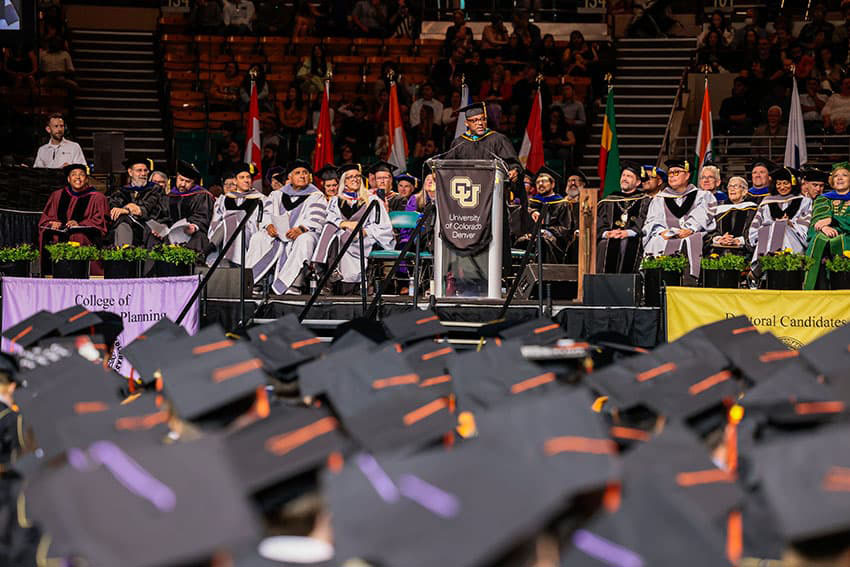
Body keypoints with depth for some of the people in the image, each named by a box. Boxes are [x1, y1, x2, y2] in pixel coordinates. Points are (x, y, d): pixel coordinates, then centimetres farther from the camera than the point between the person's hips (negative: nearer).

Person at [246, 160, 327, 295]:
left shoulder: (316, 196, 8)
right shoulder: (277, 195, 21)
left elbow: (315, 219, -7)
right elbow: (266, 213, 10)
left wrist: (301, 229, -27)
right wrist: (269, 225, -13)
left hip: (304, 233, -4)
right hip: (277, 233, 4)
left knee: (304, 240, -37)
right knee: (258, 238, -20)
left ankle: (294, 284, -43)